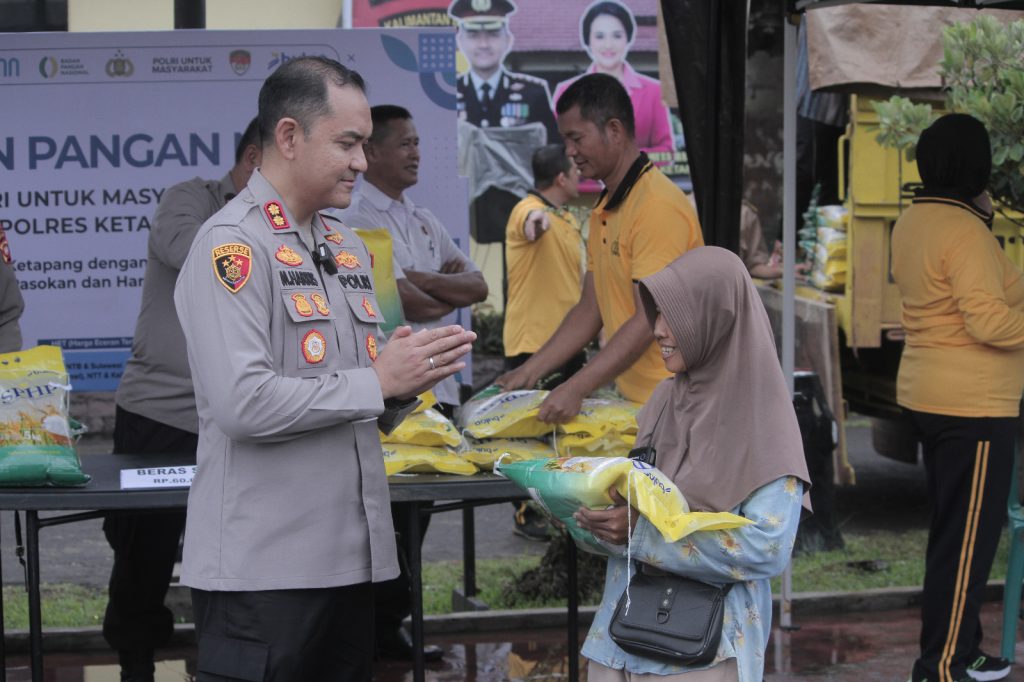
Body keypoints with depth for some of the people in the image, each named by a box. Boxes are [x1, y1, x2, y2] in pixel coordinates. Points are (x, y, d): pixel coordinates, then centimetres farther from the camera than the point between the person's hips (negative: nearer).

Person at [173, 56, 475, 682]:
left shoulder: (350, 248, 16)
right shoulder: (233, 244, -9)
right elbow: (243, 403, -21)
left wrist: (408, 379, 0)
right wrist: (377, 382, -14)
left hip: (351, 554, 8)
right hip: (262, 563, -8)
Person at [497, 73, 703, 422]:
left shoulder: (659, 206, -16)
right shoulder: (602, 210, 15)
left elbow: (650, 319, -21)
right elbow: (591, 309, 18)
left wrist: (575, 389, -24)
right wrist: (530, 371, 10)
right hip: (632, 400, 8)